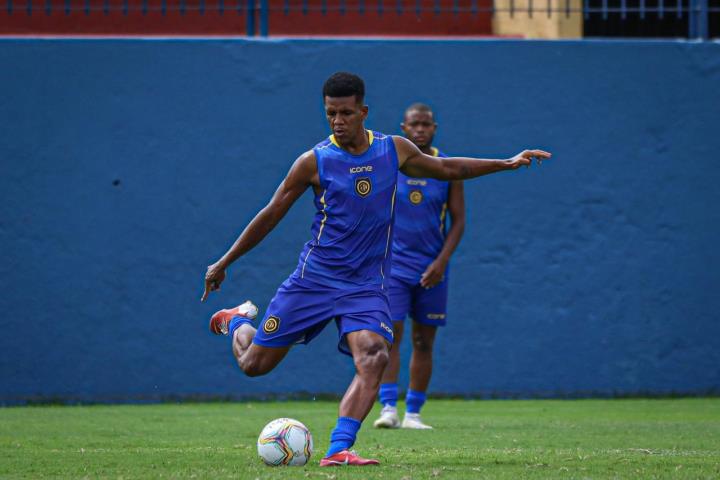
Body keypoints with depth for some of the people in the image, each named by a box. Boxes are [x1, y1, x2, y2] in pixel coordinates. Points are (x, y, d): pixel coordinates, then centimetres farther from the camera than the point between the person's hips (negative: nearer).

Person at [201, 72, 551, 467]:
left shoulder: (394, 150, 1)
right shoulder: (315, 162, -8)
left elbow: (446, 168, 19)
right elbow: (271, 215, 1)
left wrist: (506, 163, 16)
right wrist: (223, 263, 5)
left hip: (366, 285, 1)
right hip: (314, 278, -1)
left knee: (373, 358, -25)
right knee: (254, 364, 3)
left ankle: (338, 450, -26)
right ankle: (237, 320, 39)